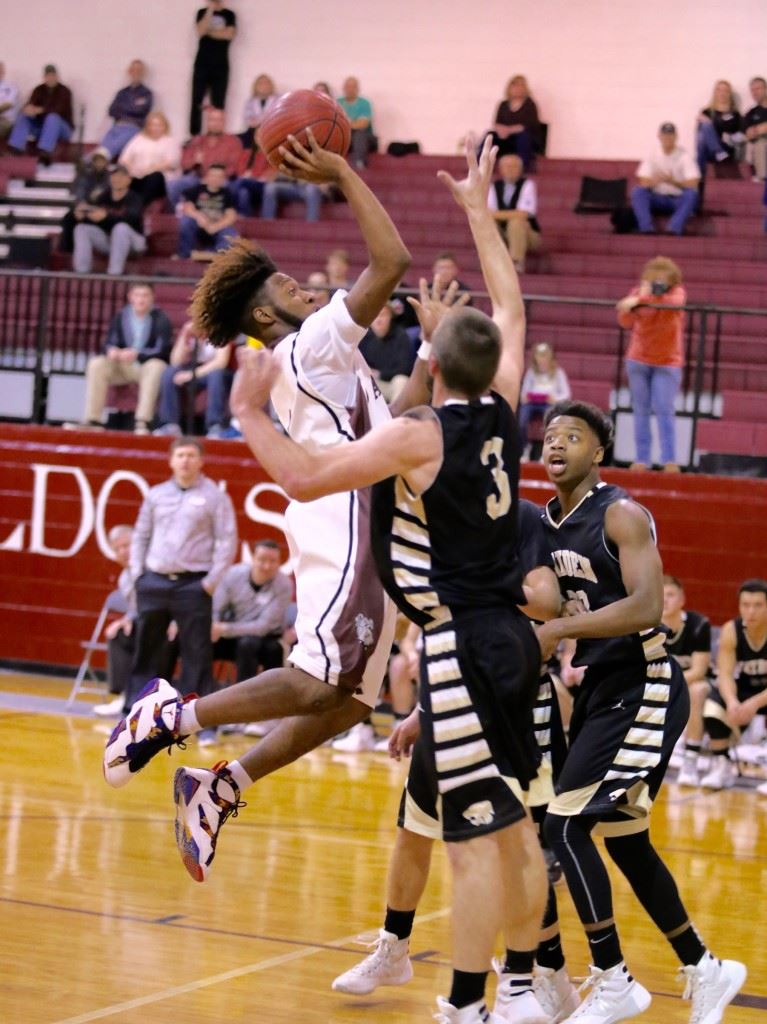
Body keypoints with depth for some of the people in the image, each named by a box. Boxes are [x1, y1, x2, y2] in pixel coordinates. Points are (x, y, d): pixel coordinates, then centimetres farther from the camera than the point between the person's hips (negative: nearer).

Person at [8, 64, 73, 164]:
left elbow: (58, 110, -25)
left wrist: (39, 110, -39)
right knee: (23, 116, -17)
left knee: (52, 117, -37)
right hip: (42, 127, 5)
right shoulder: (38, 90, 4)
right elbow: (29, 104, -10)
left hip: (62, 128, -5)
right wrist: (29, 109, -36)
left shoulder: (64, 91, -10)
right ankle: (15, 149, -36)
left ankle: (45, 153, -57)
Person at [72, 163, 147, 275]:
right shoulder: (105, 196, -3)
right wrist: (81, 214, -33)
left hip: (133, 242, -5)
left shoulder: (133, 199, -18)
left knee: (121, 227, -36)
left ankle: (114, 274, -36)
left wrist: (106, 215, -52)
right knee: (82, 228, -11)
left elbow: (129, 218, -37)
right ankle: (81, 273, -20)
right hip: (108, 241, 5)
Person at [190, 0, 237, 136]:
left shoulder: (229, 15, 7)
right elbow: (200, 32, -11)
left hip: (221, 65, 0)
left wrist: (209, 32, -4)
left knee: (218, 104, -4)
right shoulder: (202, 12, 7)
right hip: (202, 64, 0)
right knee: (196, 101, -4)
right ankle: (194, 135, -2)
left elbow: (229, 34, -9)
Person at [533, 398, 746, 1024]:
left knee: (566, 825, -15)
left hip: (644, 690, -9)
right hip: (600, 690, 9)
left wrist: (559, 630, -30)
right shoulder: (545, 525, 9)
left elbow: (647, 607, -26)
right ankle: (705, 969, 28)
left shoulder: (621, 515, -14)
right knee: (625, 842, 13)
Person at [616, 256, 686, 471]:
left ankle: (670, 461, -14)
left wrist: (640, 300, -48)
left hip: (667, 363, -3)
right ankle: (642, 459, 4)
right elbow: (625, 323, -11)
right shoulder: (638, 293, -5)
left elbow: (674, 301, -36)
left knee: (664, 410, -11)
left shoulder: (677, 292, -12)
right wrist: (630, 307, -31)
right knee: (641, 411, 2)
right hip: (638, 360, 3)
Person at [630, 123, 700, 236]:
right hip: (658, 199, 2)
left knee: (691, 193, -34)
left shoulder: (684, 156, -5)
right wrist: (655, 180, -29)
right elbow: (643, 183, -6)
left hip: (679, 200, -2)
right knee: (637, 190, -24)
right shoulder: (652, 156, 3)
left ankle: (675, 228, -49)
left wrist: (672, 181, -29)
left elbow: (693, 185, -14)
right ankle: (647, 227, -40)